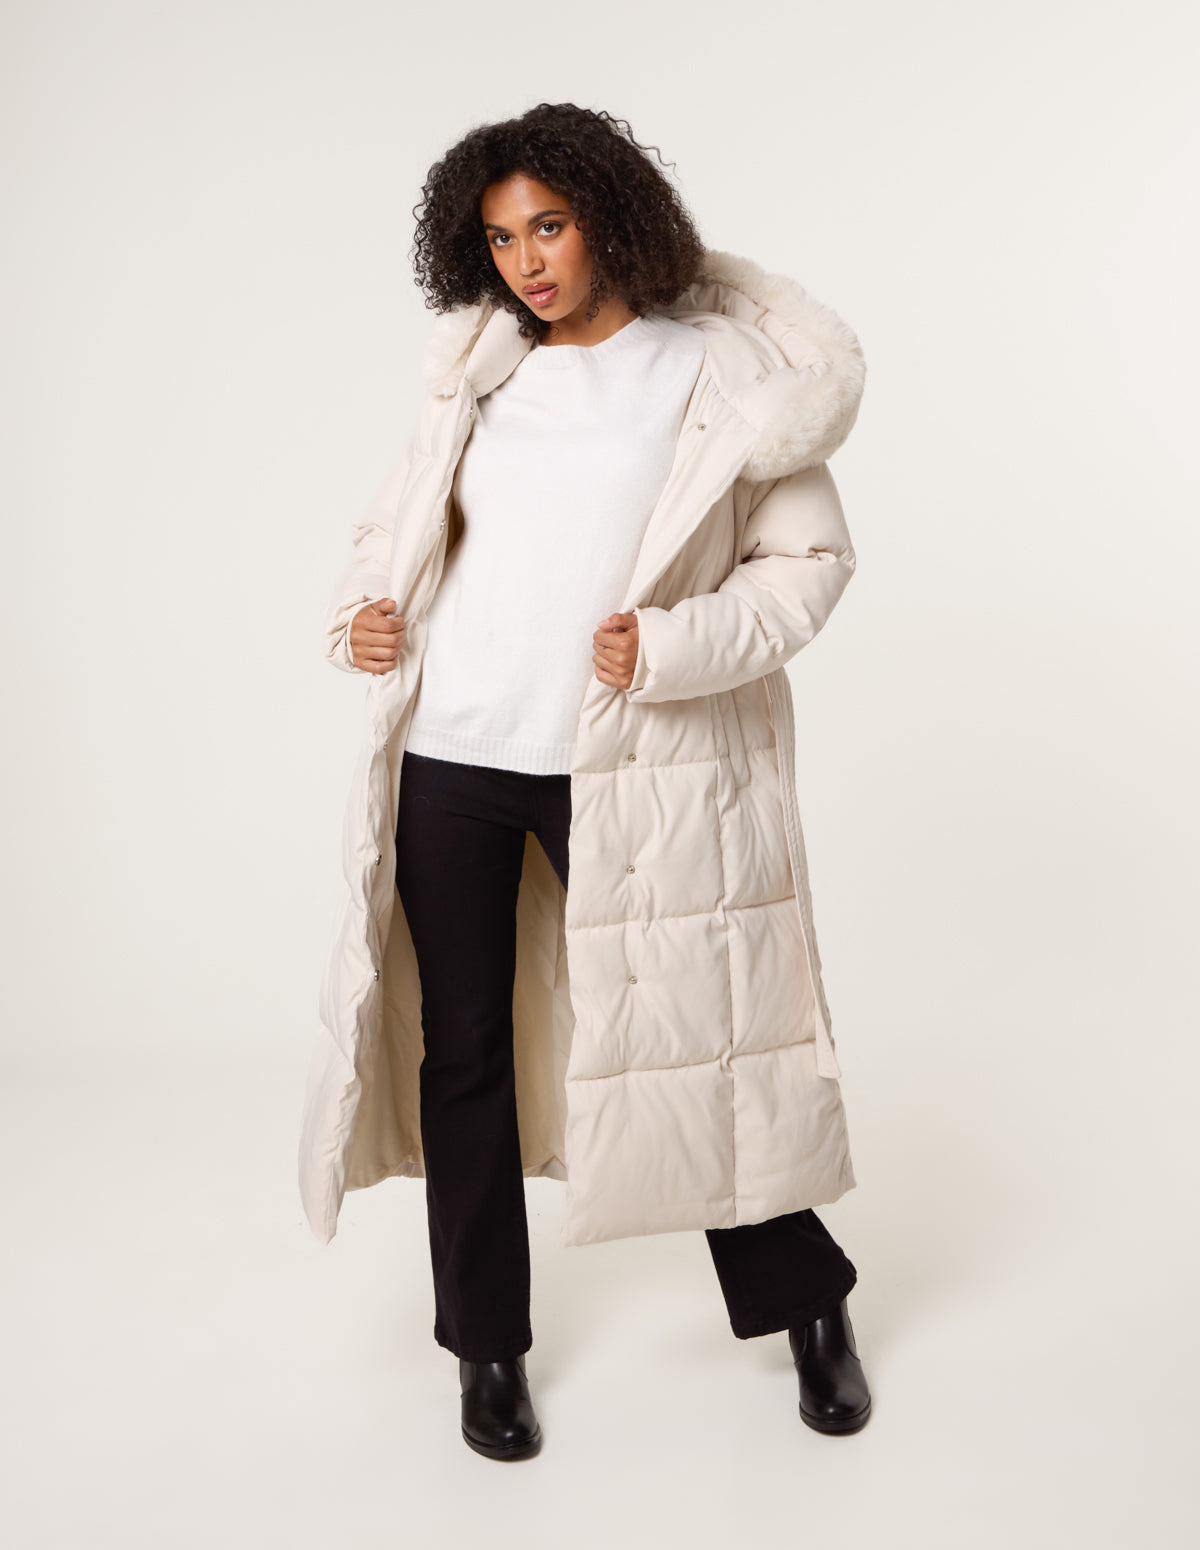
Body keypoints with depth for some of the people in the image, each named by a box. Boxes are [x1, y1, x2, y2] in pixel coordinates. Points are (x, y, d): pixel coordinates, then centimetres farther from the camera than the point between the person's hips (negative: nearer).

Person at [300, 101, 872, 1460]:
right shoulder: (479, 368, 11)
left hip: (621, 770, -3)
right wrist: (359, 611, 2)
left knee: (679, 1036, 4)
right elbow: (401, 520, 21)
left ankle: (809, 1304, 28)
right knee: (460, 1053, 9)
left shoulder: (721, 374, 0)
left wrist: (671, 647, -15)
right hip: (447, 758, 4)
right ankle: (488, 1345, 28)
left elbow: (809, 557, -2)